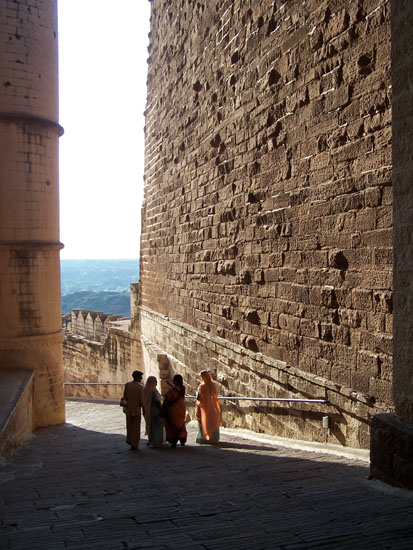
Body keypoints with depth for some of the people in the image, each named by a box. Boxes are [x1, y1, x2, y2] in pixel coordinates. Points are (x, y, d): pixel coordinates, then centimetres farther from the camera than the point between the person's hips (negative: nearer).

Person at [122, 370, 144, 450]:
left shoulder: (127, 385, -3)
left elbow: (124, 396, 1)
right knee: (136, 428, 7)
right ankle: (134, 444, 10)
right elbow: (142, 400, -13)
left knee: (129, 426, 22)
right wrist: (144, 408, 1)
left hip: (128, 409, 4)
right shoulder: (140, 387, -15)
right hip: (136, 409, -4)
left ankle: (129, 440, 35)